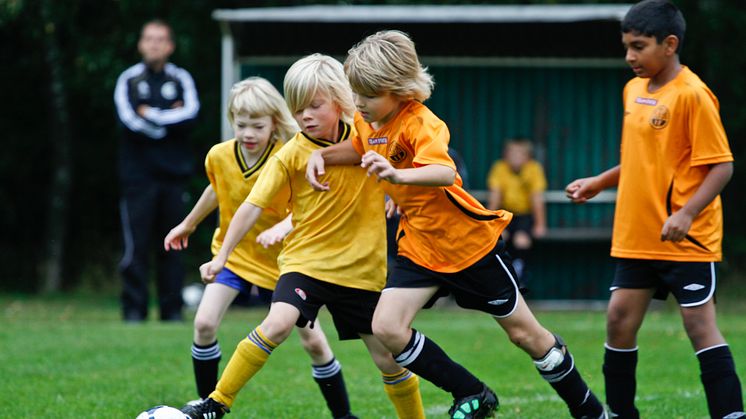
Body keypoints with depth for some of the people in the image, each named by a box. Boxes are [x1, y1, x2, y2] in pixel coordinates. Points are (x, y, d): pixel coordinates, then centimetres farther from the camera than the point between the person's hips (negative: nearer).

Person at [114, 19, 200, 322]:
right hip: (138, 173, -1)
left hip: (174, 173, 1)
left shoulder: (181, 79, 11)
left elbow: (191, 113, -6)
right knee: (137, 245, -5)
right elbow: (128, 120, -8)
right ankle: (134, 309, -1)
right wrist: (171, 119, -5)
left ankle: (172, 309, 7)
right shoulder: (128, 79, 7)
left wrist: (150, 115, -8)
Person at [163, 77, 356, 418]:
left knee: (313, 342, -2)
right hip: (234, 253, 3)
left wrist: (282, 227, -55)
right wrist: (188, 224, 25)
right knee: (204, 322, -16)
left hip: (281, 261, -3)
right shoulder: (219, 156, -11)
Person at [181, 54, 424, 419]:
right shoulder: (291, 155, -9)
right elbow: (253, 206, -9)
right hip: (305, 261, -2)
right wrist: (222, 256, -14)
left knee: (388, 358, 5)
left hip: (361, 267, 2)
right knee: (277, 324, -26)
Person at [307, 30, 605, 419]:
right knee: (386, 328, -13)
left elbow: (445, 172, -46)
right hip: (418, 246, 7)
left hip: (471, 241, -7)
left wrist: (397, 175, -65)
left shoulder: (419, 124, -26)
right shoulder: (367, 121, -3)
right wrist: (323, 155, 3)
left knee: (524, 332, 5)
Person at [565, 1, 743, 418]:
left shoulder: (692, 95, -14)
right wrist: (598, 183, 13)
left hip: (686, 240, -8)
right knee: (619, 320, 7)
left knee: (700, 325, -7)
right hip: (637, 238, 8)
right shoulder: (634, 90, 10)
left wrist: (686, 214, -26)